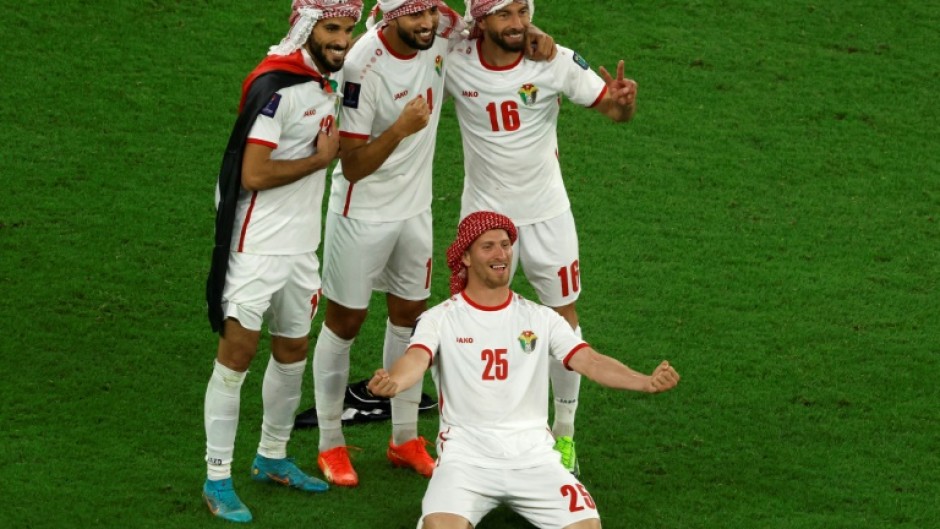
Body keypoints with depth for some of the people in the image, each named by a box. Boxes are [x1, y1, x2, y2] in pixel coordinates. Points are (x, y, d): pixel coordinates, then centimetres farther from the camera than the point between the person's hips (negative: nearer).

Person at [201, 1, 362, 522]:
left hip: (301, 246, 9)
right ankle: (218, 479, 0)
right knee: (237, 353, -5)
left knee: (292, 351, 17)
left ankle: (272, 458, 33)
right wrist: (321, 159, -12)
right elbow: (253, 174, -22)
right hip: (257, 245, -9)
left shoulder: (327, 81, 10)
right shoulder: (275, 86, -18)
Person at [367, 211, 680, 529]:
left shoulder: (540, 319, 8)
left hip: (533, 456, 2)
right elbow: (416, 360, -17)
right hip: (465, 457, -2)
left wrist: (646, 382, -24)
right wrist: (392, 382, -43)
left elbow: (589, 361, -4)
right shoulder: (441, 319, 3)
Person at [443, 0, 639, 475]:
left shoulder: (557, 62, -17)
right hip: (484, 212, 0)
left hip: (546, 213, 0)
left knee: (563, 318, 7)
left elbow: (612, 109, -9)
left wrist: (623, 101, -34)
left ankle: (564, 431, 23)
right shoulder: (454, 64, -15)